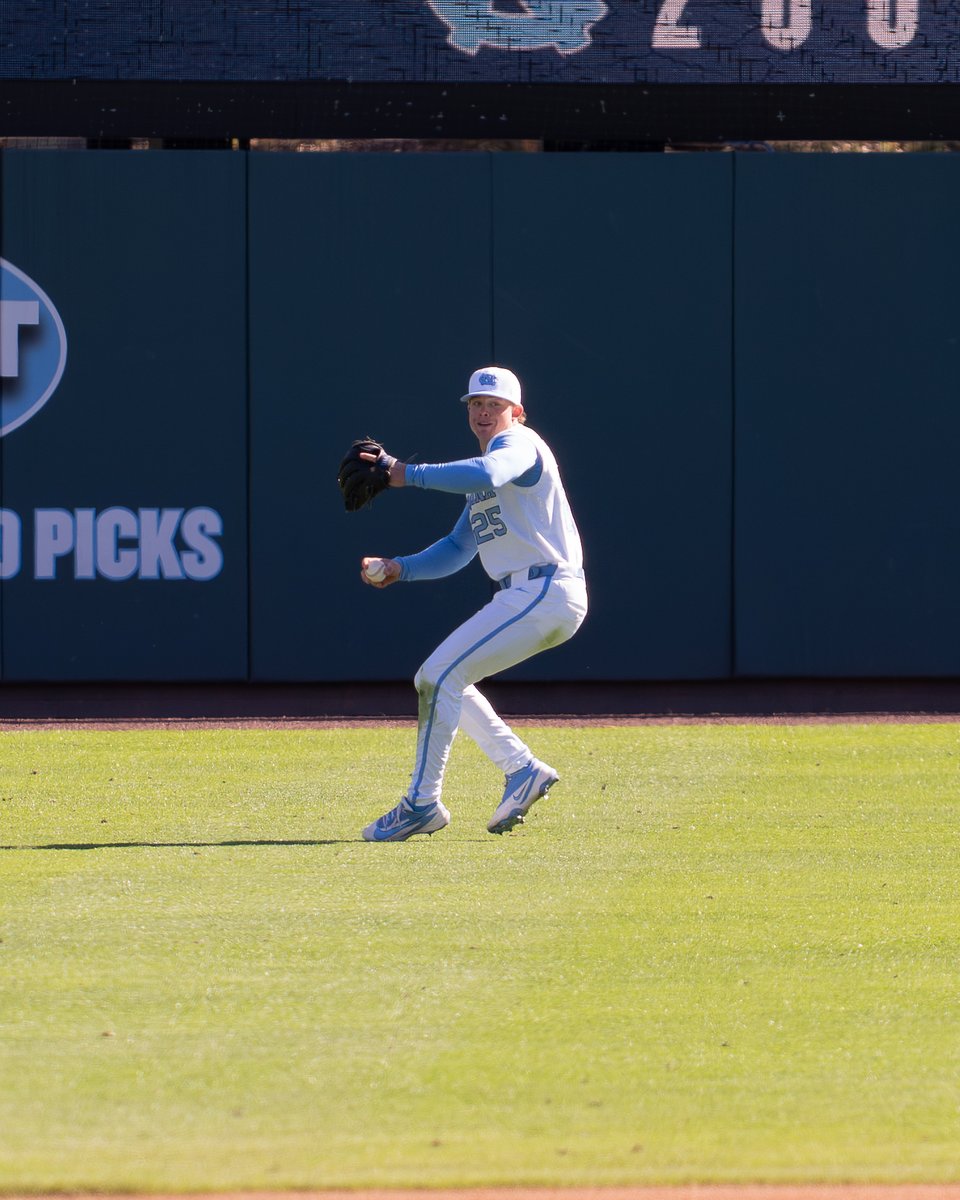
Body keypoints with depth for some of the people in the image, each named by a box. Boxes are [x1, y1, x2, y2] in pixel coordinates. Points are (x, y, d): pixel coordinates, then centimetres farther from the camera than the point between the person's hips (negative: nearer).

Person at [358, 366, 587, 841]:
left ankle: (423, 803, -8)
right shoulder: (484, 474, 23)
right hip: (522, 597, 10)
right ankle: (522, 770, 12)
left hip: (546, 590, -10)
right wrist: (400, 569, 8)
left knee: (439, 676, -13)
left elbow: (486, 474, -32)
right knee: (440, 678, 16)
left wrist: (407, 475, -29)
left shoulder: (518, 444, -7)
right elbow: (458, 550, 23)